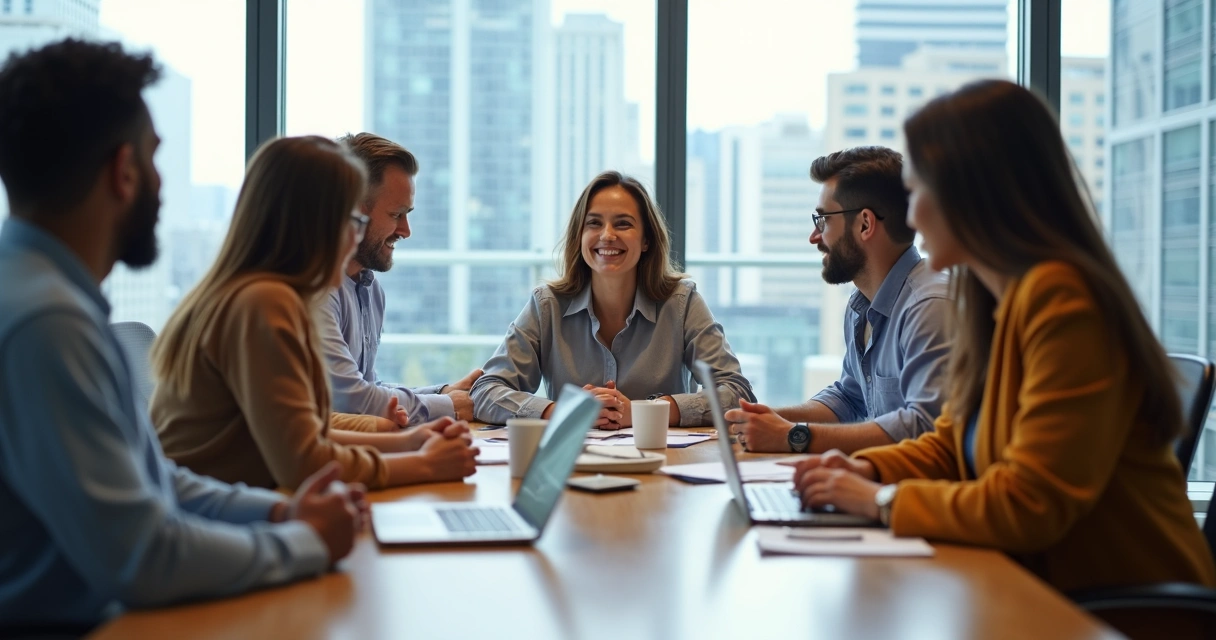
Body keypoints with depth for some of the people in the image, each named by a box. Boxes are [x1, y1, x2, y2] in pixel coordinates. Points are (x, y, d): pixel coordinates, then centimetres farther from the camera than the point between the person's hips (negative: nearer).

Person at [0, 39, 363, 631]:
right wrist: (305, 542, -9)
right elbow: (137, 557, -23)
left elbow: (147, 478, 15)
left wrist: (280, 511, 2)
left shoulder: (54, 296, 9)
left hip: (107, 610, 9)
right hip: (60, 621, -9)